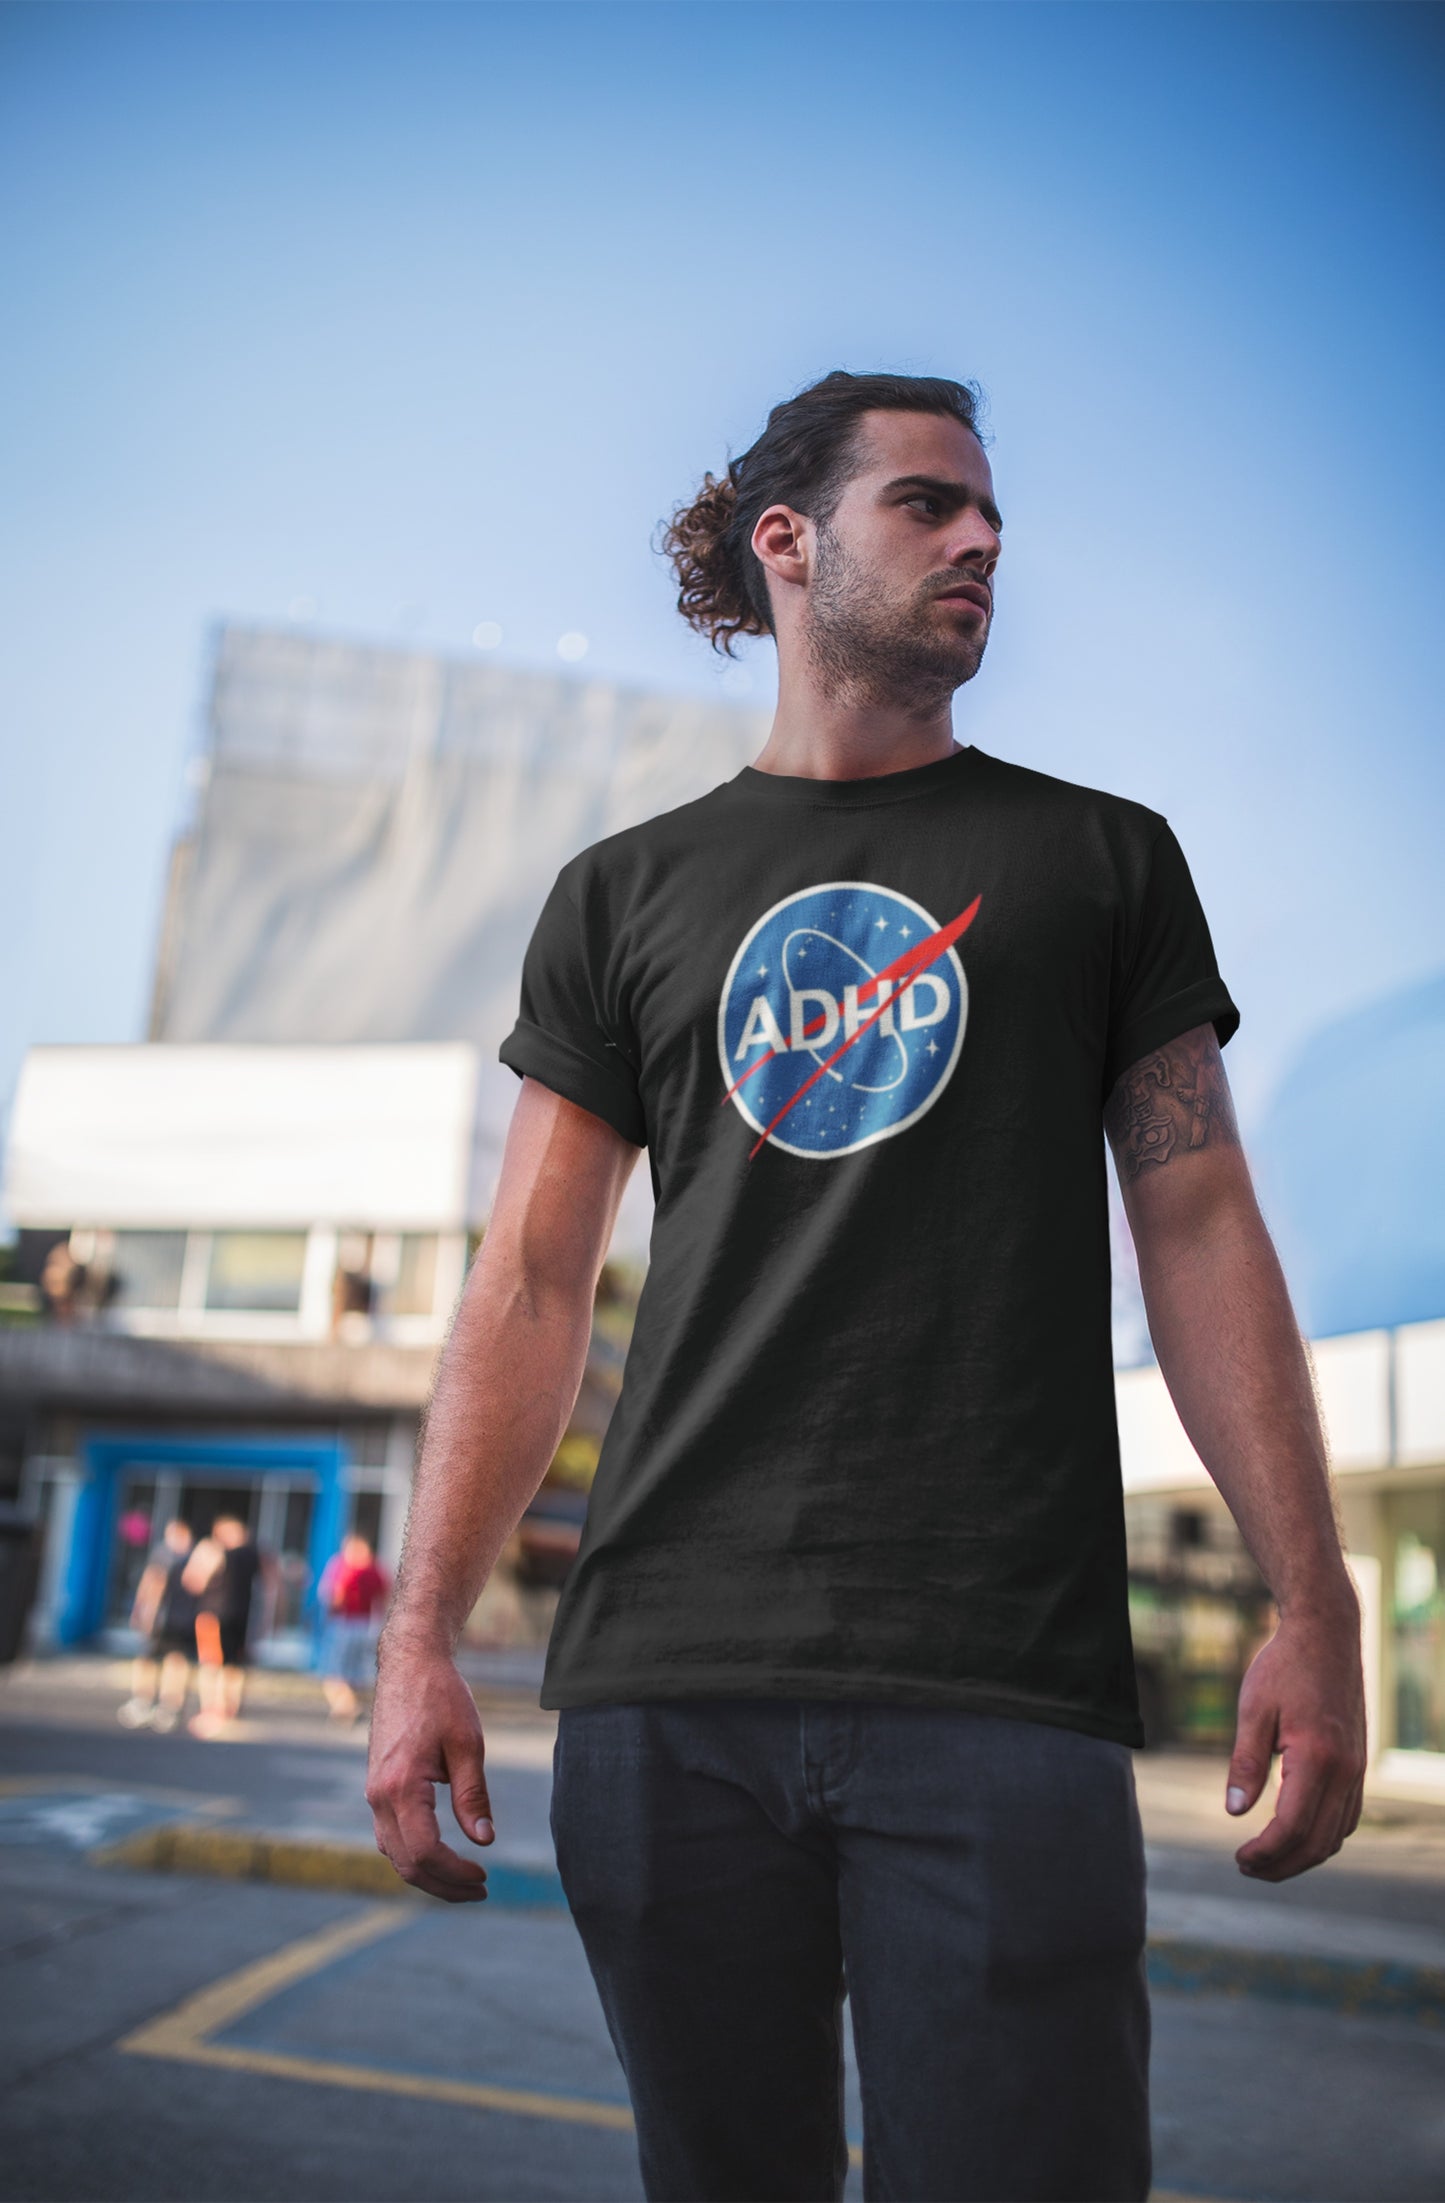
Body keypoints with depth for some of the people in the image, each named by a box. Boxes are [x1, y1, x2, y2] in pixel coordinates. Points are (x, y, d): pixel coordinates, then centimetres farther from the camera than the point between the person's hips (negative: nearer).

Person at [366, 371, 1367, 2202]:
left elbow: (1199, 1230, 7)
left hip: (1003, 1690, -1)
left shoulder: (1100, 859, 11)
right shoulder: (624, 895, 12)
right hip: (665, 1691, 1)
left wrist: (1313, 1608, -2)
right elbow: (532, 1282, 8)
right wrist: (421, 1636, 0)